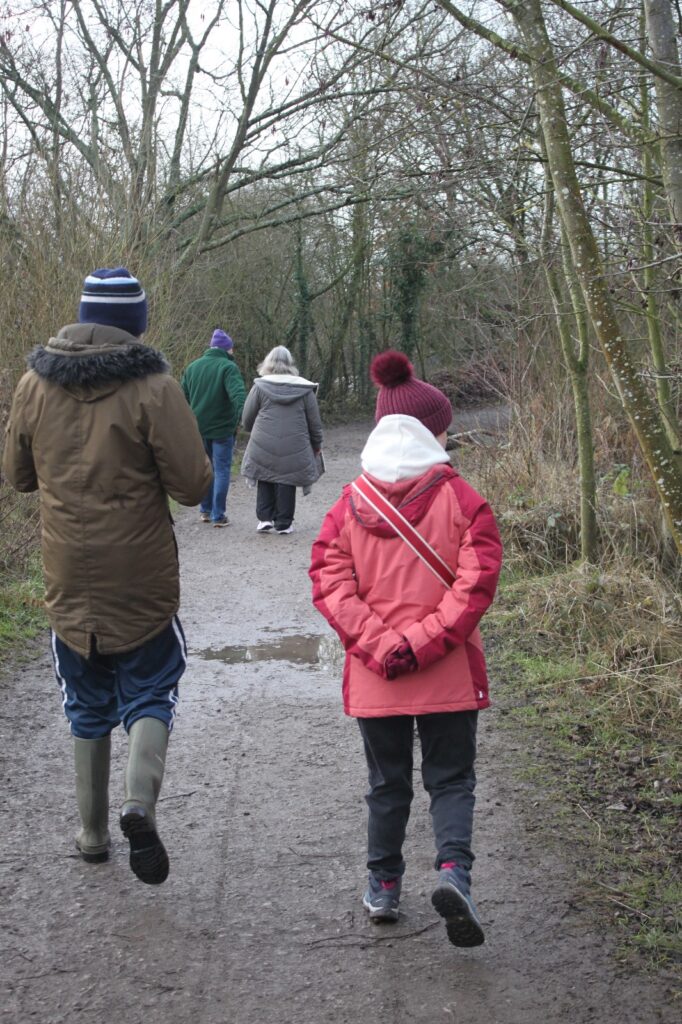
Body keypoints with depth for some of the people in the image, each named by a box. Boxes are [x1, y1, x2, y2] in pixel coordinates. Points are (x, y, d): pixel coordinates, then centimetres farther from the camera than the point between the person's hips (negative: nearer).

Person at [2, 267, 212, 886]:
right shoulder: (153, 388, -13)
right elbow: (192, 484, -12)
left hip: (68, 581, 4)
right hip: (142, 581, -3)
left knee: (88, 707, 18)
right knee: (149, 694, 11)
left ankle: (92, 833, 25)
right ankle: (140, 801, -12)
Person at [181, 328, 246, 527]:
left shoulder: (193, 366, 9)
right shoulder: (228, 367, -11)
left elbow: (183, 397, 13)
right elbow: (238, 394, -25)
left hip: (199, 427, 6)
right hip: (222, 428, -5)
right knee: (221, 470, 1)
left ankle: (205, 510, 23)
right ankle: (218, 516, 1)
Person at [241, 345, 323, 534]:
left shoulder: (260, 386, -1)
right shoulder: (304, 388, 2)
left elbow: (246, 419, 3)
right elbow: (314, 422, 7)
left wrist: (257, 433, 24)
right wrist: (316, 445, 21)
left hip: (263, 446, 0)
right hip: (294, 448, 0)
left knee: (265, 482, 15)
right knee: (287, 483, 9)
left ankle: (265, 518, 8)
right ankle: (283, 523, 12)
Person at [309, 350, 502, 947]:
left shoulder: (351, 503, 0)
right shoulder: (461, 499, -7)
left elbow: (330, 584, -7)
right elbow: (476, 584, -15)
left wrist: (380, 646, -11)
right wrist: (421, 643, -14)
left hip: (373, 679, 2)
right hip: (450, 675, -2)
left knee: (387, 783, 17)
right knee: (451, 779, 10)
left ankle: (384, 886, 24)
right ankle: (454, 869, -10)